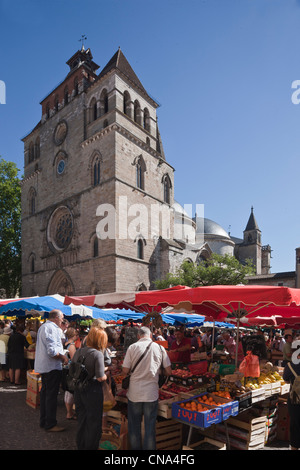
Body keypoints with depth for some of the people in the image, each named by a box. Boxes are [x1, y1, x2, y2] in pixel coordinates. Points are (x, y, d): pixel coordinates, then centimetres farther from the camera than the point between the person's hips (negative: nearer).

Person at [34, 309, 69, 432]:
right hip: (52, 367, -10)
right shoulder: (51, 328, -20)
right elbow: (52, 351, -27)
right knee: (51, 395, -1)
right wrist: (63, 357, -12)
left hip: (44, 366, 10)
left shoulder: (43, 326, 13)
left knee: (45, 393, 17)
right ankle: (50, 424, 8)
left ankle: (43, 421, 28)